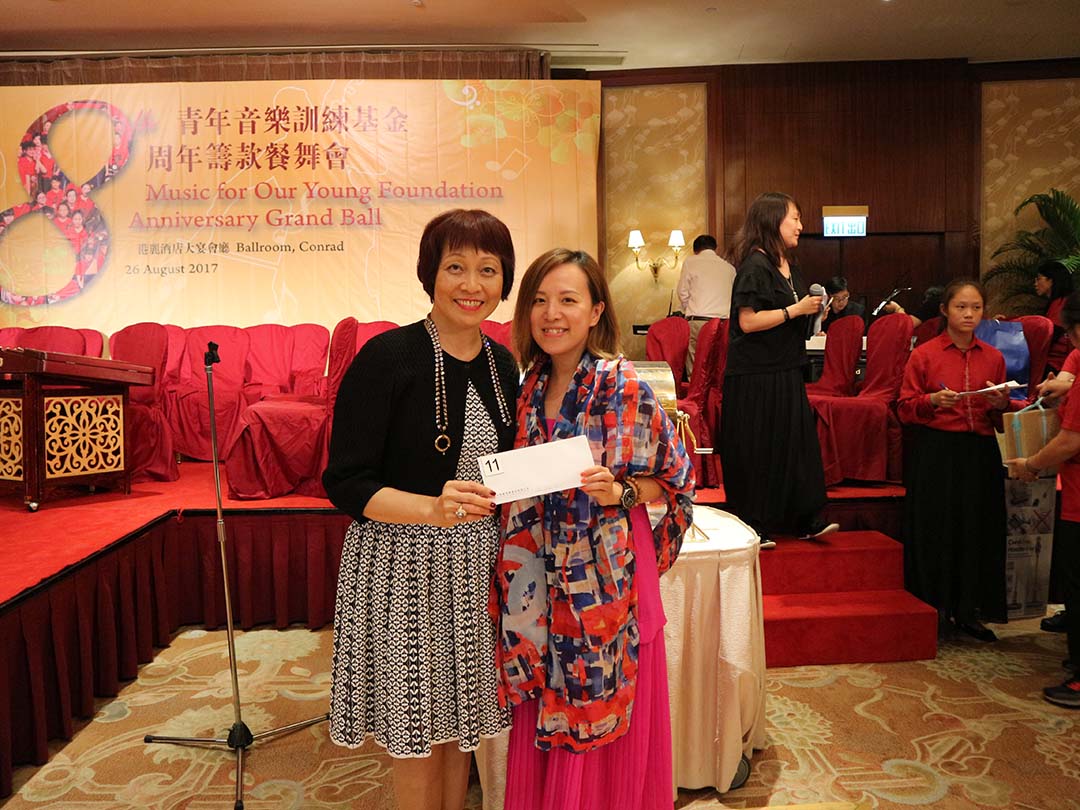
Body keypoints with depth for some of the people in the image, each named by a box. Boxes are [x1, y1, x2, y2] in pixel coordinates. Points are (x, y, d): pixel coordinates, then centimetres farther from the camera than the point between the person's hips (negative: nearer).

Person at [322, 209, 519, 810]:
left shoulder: (501, 363, 6)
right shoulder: (388, 357, -14)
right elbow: (346, 484, -16)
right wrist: (433, 508, -30)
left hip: (477, 563, 6)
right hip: (404, 564, -5)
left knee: (461, 715, 18)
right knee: (419, 723, 8)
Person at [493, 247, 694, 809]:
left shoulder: (624, 391, -13)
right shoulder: (527, 388, 3)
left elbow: (676, 480, -6)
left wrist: (619, 493, -21)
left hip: (605, 577, -5)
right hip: (539, 579, 5)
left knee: (601, 716, 10)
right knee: (543, 715, 18)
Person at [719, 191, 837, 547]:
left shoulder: (790, 266, 15)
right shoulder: (755, 266, -13)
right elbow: (747, 321, -20)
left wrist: (812, 310, 8)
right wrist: (796, 310, -15)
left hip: (786, 371, 9)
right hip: (756, 375, -9)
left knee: (796, 442, 10)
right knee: (757, 450, -1)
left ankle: (805, 520, 20)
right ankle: (754, 527, 11)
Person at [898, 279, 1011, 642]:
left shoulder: (993, 357, 9)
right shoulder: (924, 354, -2)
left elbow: (1001, 414, 17)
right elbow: (905, 409, -1)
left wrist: (1000, 404, -5)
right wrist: (933, 400, -19)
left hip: (980, 453, 3)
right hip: (935, 452, -3)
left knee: (978, 530, 6)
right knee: (935, 530, 0)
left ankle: (968, 610, 20)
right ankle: (933, 608, 15)